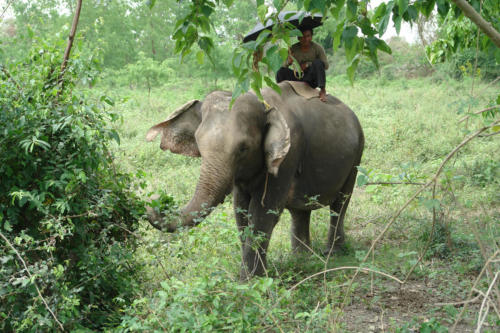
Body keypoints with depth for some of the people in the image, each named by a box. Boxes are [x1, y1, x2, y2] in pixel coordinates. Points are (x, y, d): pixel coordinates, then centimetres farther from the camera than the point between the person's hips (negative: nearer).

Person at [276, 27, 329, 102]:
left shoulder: (317, 48, -10)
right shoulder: (293, 48, -5)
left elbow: (326, 65, -14)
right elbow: (284, 65, -6)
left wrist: (308, 64, -24)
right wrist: (289, 62, -30)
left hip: (312, 81, -2)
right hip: (298, 77, 2)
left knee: (318, 62, -29)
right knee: (281, 71, -21)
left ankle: (322, 90, -27)